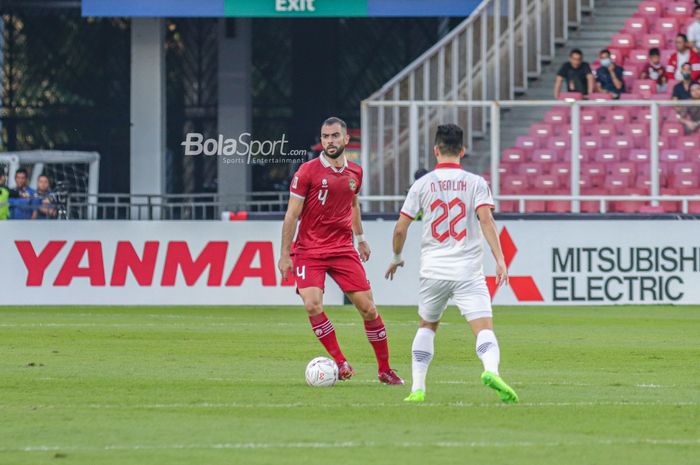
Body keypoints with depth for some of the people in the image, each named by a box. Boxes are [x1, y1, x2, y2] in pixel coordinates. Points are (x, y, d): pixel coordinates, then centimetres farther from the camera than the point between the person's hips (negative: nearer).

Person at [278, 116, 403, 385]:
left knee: (368, 309, -1)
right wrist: (285, 255, -9)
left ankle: (385, 370, 11)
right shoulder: (307, 171, -8)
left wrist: (360, 238, 28)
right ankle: (340, 361, -10)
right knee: (313, 306, -23)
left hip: (343, 249, 3)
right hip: (309, 251, -3)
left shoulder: (355, 173, 6)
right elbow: (292, 214, -6)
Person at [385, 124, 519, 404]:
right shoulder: (475, 183, 1)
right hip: (468, 271, -2)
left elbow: (400, 228, 4)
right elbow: (486, 220, -13)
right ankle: (491, 369, -38)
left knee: (427, 326, 22)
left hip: (433, 270, 2)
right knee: (484, 328, -8)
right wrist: (500, 260, -15)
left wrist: (396, 259, 21)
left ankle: (417, 388, 14)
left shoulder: (422, 184, 4)